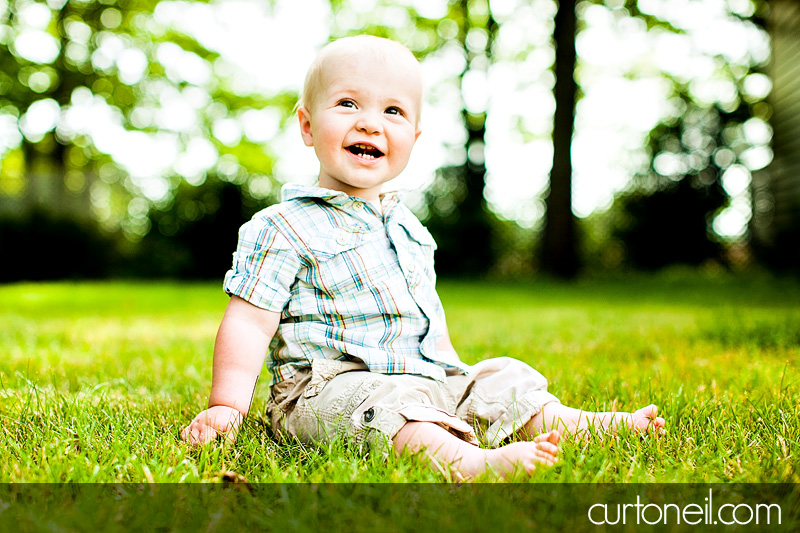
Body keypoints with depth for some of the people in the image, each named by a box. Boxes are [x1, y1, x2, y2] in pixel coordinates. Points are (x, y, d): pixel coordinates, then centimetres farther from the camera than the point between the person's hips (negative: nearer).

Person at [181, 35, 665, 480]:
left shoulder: (408, 229, 16)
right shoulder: (284, 229, -7)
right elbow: (248, 323, -11)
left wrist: (456, 375, 22)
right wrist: (227, 407, -18)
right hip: (328, 384, -8)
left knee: (505, 379, 2)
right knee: (393, 404, -36)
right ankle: (468, 461, -55)